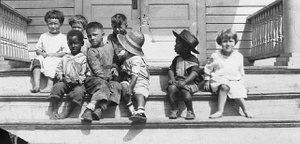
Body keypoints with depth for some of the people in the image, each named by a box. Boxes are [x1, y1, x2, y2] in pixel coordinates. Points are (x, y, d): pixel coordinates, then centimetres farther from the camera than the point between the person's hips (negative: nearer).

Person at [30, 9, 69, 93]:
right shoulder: (43, 36, 18)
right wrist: (42, 53, -6)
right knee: (36, 60, -27)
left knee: (50, 61, -35)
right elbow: (37, 49, 16)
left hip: (57, 59, -3)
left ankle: (49, 85, -42)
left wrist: (53, 54, -14)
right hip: (44, 58, 4)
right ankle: (36, 85, -37)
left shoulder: (63, 37, 5)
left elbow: (66, 52, -3)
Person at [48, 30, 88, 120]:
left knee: (78, 92, -33)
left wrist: (77, 80, -17)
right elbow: (58, 70, 15)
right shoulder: (65, 58, 18)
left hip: (78, 83, -3)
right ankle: (54, 111, -18)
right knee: (57, 87, -26)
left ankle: (66, 112, -22)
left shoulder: (83, 58, 5)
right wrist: (62, 78, -4)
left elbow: (85, 74, -1)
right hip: (65, 82, 3)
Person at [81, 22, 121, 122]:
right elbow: (97, 69, -13)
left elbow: (113, 61, 32)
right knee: (103, 85, -35)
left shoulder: (109, 47, 18)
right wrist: (107, 77, -23)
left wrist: (114, 68, 9)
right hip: (94, 78, -5)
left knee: (116, 86, -24)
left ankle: (99, 109, -40)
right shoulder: (91, 51, -3)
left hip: (108, 79, 5)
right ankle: (89, 109, -46)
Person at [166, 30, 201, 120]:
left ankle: (190, 111, -13)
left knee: (184, 90, -35)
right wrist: (172, 79, -10)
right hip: (177, 81, 4)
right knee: (171, 88, -27)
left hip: (189, 83, -4)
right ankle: (174, 110, -11)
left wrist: (184, 82, -26)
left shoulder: (193, 59, -1)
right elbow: (171, 69, 12)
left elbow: (194, 73, -13)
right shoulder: (176, 59, 17)